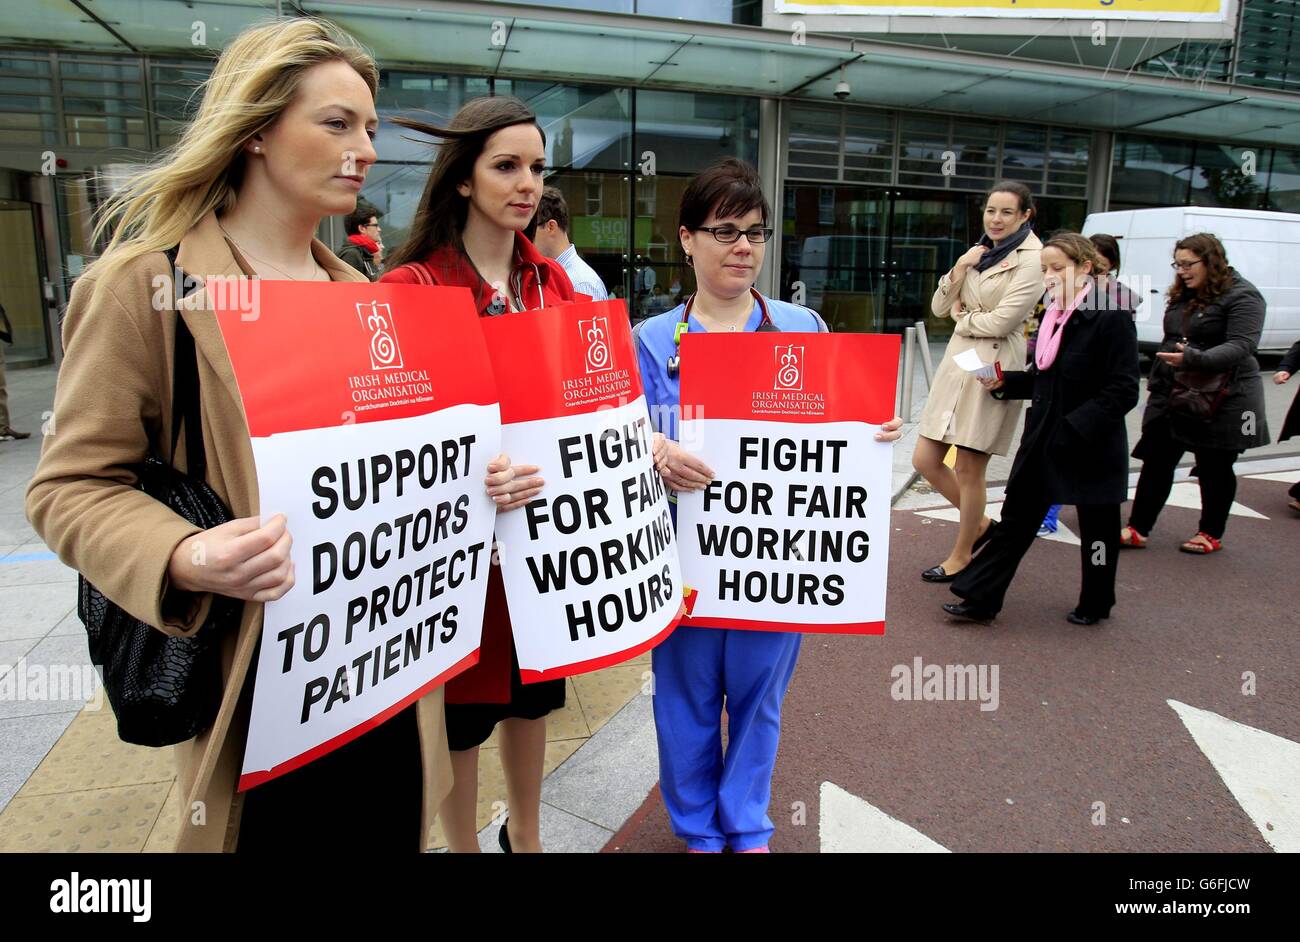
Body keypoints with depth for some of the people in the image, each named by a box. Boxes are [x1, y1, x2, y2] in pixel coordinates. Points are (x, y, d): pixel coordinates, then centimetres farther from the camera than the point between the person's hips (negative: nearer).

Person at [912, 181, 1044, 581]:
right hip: (957, 360, 8)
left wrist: (962, 318, -1)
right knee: (925, 459, 6)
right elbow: (940, 307, 10)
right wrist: (960, 267, -4)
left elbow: (1001, 321, -17)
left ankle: (960, 557, 19)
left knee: (969, 469, 0)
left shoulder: (1031, 260, -8)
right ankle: (980, 523, 29)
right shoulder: (980, 252, 15)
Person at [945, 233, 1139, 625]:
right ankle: (979, 599, 11)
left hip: (1091, 446, -6)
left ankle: (1095, 604, 32)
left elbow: (1122, 391, -17)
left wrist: (1076, 428, -24)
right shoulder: (1054, 315, 8)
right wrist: (1004, 382, -1)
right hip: (1043, 439, 7)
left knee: (1096, 528, 12)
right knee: (1017, 518, 7)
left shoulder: (1111, 317, -15)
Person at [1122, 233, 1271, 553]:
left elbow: (1241, 346, -23)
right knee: (1156, 462, 3)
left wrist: (1194, 359, -36)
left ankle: (1211, 534, 22)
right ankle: (1138, 529, 6)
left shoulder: (1242, 296, -11)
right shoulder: (1183, 295, 12)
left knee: (1215, 470, 7)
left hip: (1220, 400, -7)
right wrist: (1155, 382, 18)